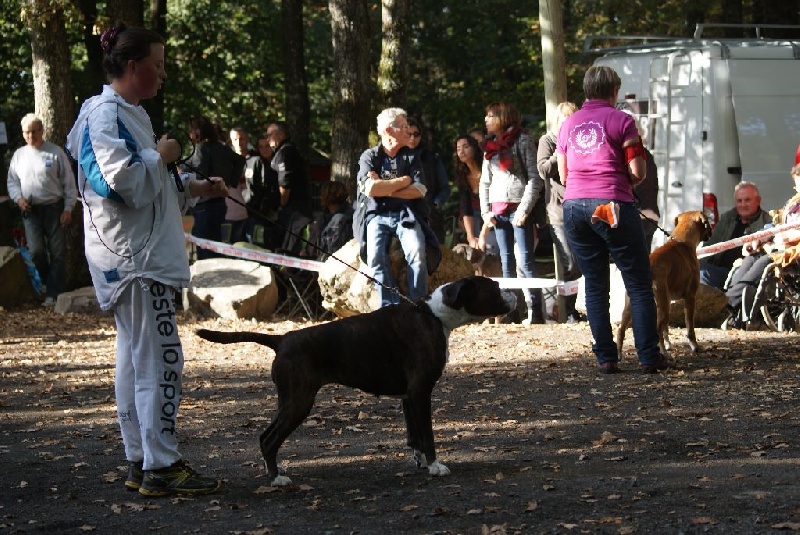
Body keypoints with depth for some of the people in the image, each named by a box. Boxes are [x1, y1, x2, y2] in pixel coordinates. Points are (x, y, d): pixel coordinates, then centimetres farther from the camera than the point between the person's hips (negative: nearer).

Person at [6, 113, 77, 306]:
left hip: (54, 209, -2)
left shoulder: (55, 152, -1)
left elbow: (69, 182, -1)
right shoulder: (19, 155, 10)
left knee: (57, 253, -4)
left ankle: (53, 294, 0)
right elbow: (12, 181, 17)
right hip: (31, 211, 2)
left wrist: (68, 209, -6)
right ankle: (50, 284, 13)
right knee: (36, 251, -10)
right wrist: (18, 198, -3)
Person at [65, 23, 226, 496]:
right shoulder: (106, 115, -14)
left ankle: (141, 462, 16)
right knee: (161, 359, -10)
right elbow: (122, 181, -24)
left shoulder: (127, 114, 18)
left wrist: (194, 187, 16)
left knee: (136, 359, 12)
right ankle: (161, 466, -8)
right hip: (134, 257, -11)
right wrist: (161, 156, -10)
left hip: (141, 256, 11)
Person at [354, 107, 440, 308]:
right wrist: (403, 181, -1)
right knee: (376, 255, -30)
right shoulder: (369, 156, 9)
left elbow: (419, 191, 0)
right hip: (377, 215, -1)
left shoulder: (411, 157, 14)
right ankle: (390, 307, -26)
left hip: (406, 214, 1)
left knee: (417, 252, -29)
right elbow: (371, 189, -9)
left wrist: (384, 188, -5)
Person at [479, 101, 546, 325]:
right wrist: (485, 211, 8)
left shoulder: (522, 141, -3)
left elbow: (535, 178, -8)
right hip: (498, 209, 6)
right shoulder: (490, 146, 17)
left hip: (519, 208, -6)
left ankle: (535, 311, -10)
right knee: (506, 260, 6)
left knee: (525, 259, -10)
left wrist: (524, 208, -14)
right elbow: (485, 181, 20)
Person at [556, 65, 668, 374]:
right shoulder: (622, 121, 0)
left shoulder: (568, 125, 14)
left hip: (574, 206, 5)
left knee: (595, 286, 9)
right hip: (613, 206, -5)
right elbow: (638, 172, -4)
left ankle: (605, 358, 4)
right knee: (639, 285, 1)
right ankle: (649, 357, -3)